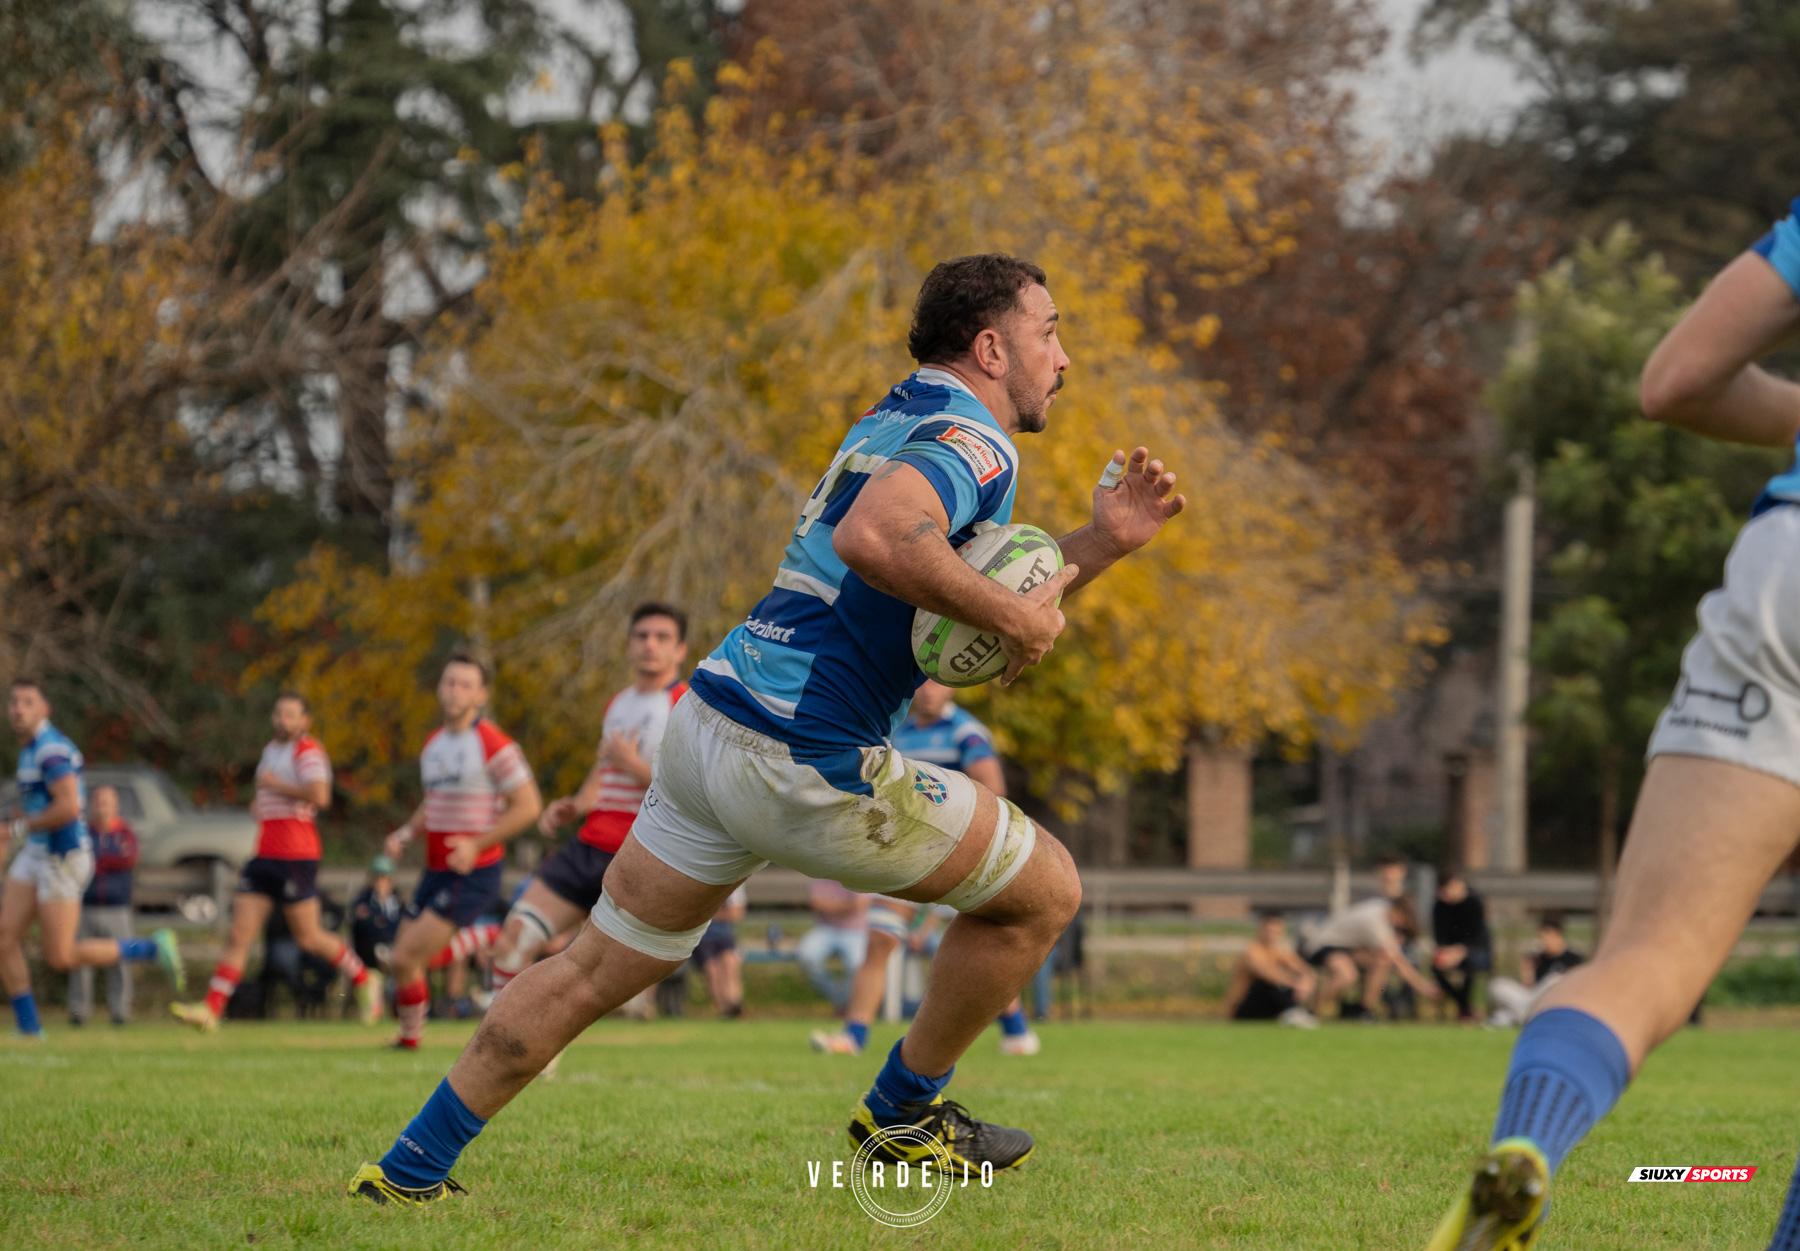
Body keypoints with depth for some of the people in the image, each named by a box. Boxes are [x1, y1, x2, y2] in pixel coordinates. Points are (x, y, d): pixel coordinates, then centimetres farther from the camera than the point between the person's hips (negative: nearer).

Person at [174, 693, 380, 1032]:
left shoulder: (307, 751, -8)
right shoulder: (272, 750, 20)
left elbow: (319, 796, -24)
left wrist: (277, 786, -14)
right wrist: (261, 804, 16)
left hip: (295, 856, -8)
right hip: (265, 855, 8)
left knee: (308, 938, -1)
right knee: (239, 936, -2)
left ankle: (364, 981, 21)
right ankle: (211, 1010, -9)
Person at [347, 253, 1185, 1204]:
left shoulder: (899, 421, 22)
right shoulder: (973, 441, -10)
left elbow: (988, 612, 27)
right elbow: (874, 538, -32)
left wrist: (1102, 542, 15)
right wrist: (1011, 617, -21)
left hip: (708, 727, 10)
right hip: (804, 766, -9)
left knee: (593, 971, 18)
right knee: (1044, 889, 8)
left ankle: (406, 1170, 19)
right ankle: (903, 1110, 21)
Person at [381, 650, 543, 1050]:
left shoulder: (493, 744, -12)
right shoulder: (433, 744, 12)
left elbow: (528, 806, -13)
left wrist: (477, 843, -20)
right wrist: (404, 835, 7)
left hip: (473, 873, -8)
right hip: (436, 871, 8)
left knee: (407, 958, -14)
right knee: (402, 961, 6)